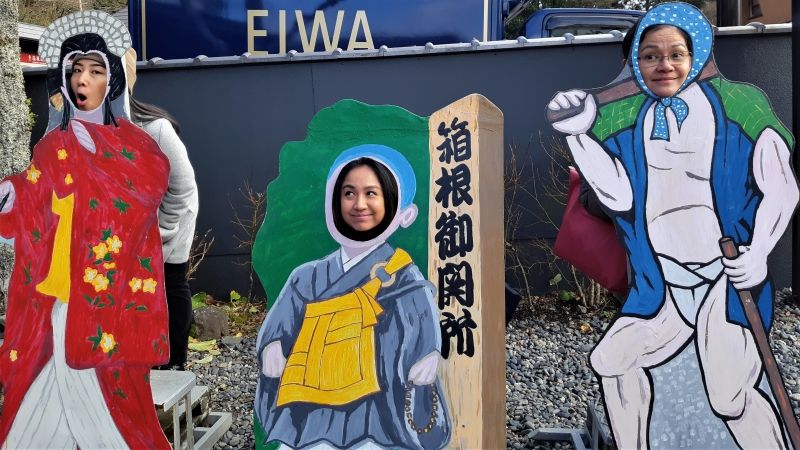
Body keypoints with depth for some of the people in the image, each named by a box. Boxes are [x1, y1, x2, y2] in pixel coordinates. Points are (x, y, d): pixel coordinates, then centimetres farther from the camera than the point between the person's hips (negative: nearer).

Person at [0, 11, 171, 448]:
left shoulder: (129, 137, 6)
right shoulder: (53, 145, 12)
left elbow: (155, 180, -16)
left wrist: (96, 149, -16)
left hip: (111, 283, -2)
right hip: (62, 283, 3)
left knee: (106, 376, -3)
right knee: (62, 371, 3)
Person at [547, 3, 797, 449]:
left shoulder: (737, 103, -5)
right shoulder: (629, 118, 4)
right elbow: (620, 196, -7)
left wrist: (758, 253, -18)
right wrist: (579, 133, -15)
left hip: (728, 281, -5)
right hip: (667, 290, 5)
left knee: (731, 399, -16)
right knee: (610, 360, 11)